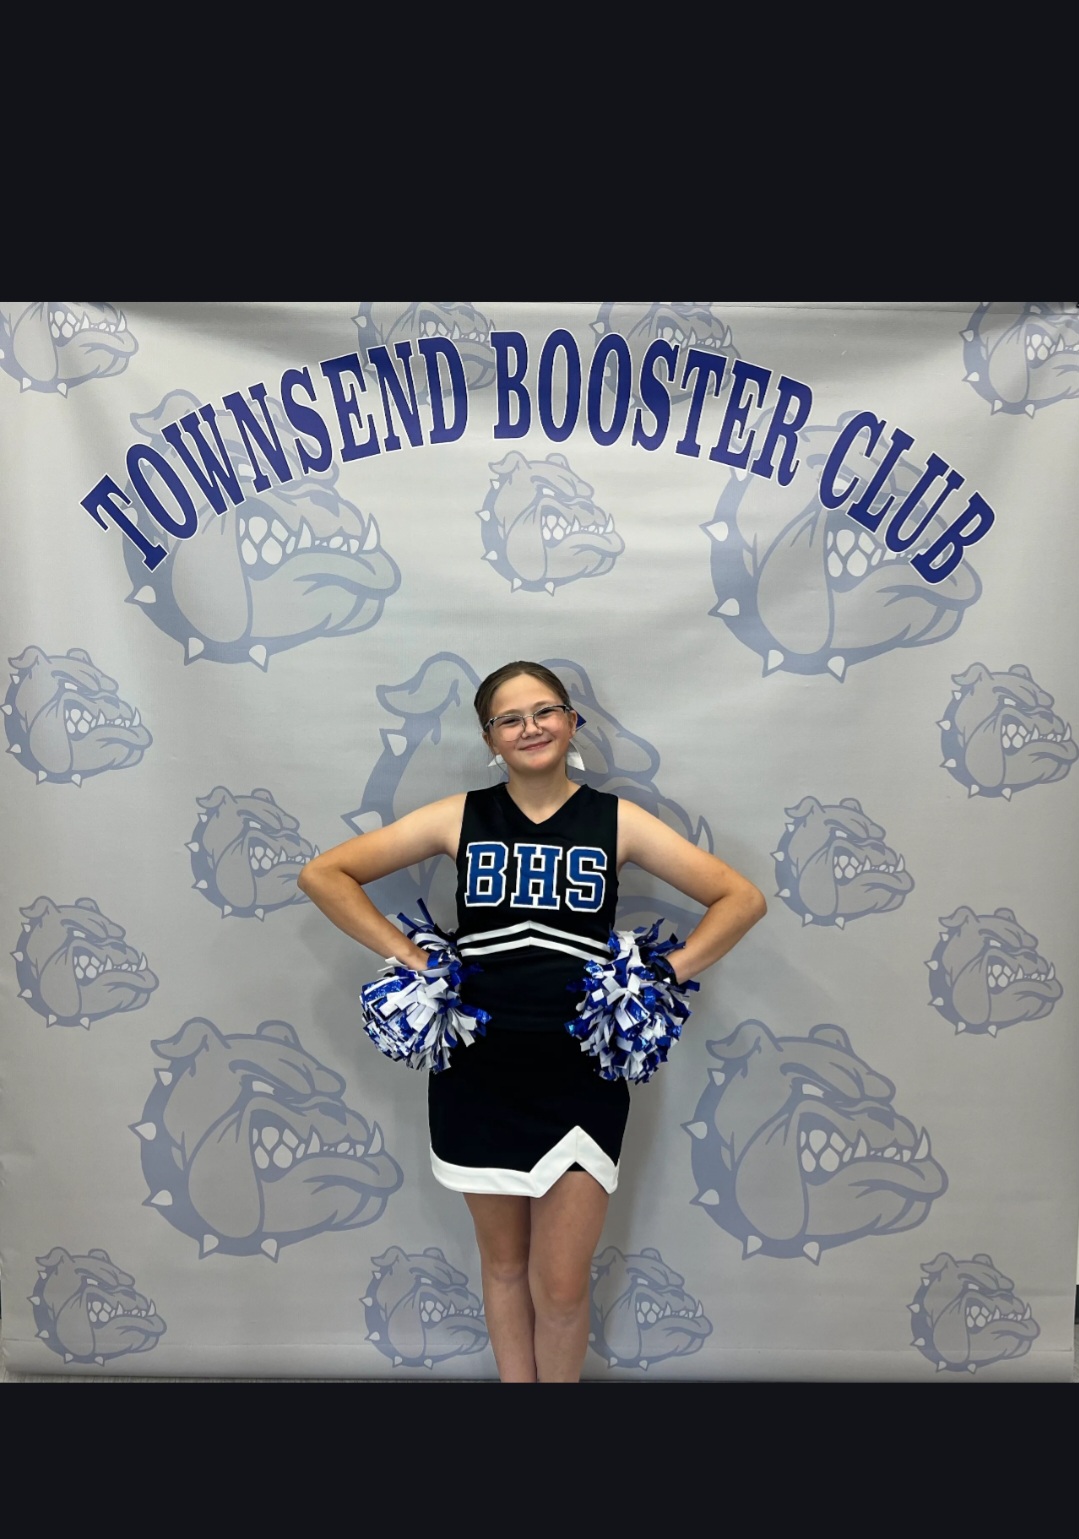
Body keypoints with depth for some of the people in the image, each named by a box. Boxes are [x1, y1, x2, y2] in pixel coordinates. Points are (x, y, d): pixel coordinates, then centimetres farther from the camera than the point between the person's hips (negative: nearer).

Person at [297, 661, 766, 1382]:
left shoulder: (616, 820, -1)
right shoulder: (460, 817, -1)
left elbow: (743, 897, -1)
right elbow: (323, 873, -1)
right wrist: (407, 956, -8)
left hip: (582, 1076, -1)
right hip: (477, 1072, 1)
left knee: (561, 1288, 6)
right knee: (503, 1264, 18)